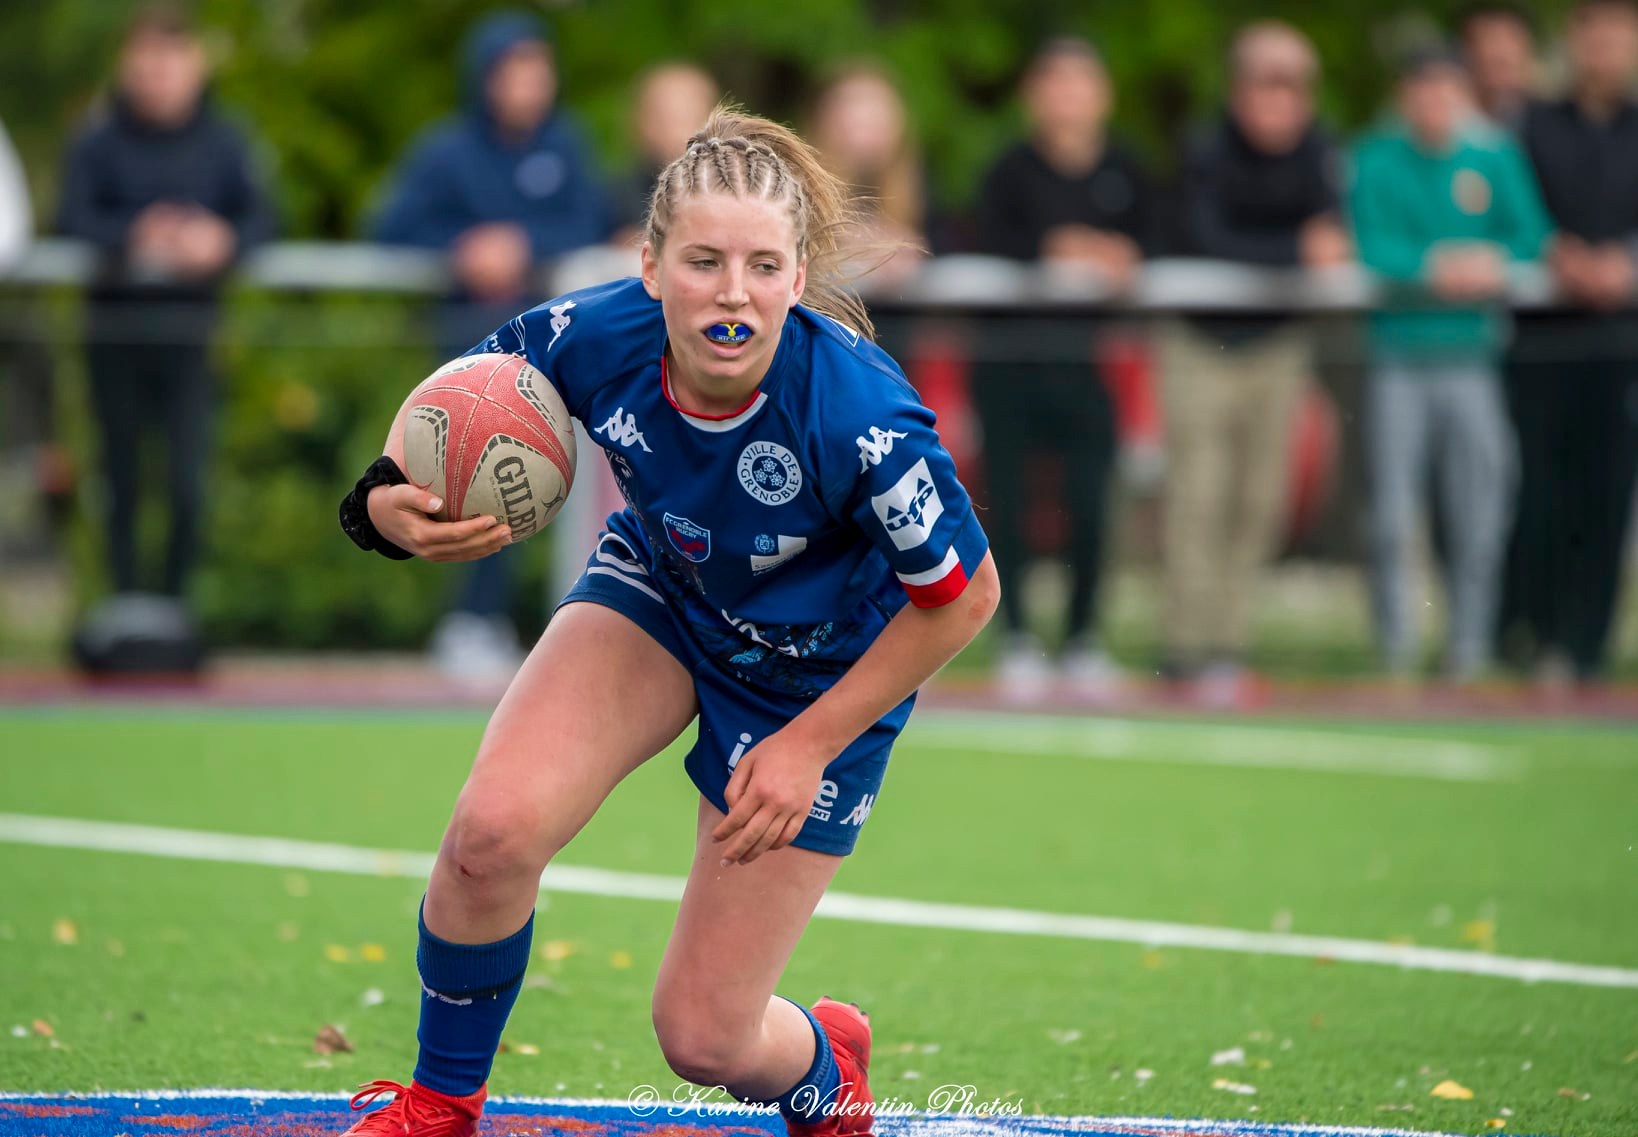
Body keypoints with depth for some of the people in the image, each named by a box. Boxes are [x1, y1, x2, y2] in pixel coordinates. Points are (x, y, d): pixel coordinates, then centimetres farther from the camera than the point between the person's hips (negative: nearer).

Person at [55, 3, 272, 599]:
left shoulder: (222, 143, 5)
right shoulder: (99, 143, 2)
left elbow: (259, 218, -1)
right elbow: (72, 220, -6)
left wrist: (222, 241, -23)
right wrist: (135, 236, -23)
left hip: (189, 328, 0)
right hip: (116, 330, 0)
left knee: (189, 483, -8)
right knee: (123, 479, 5)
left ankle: (178, 602, 3)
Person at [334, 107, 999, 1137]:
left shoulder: (862, 419, -37)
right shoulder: (594, 336, -28)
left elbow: (965, 594, -20)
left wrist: (811, 745, -17)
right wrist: (390, 500, -28)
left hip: (822, 670, -3)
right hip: (659, 589, 3)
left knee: (703, 1038, -1)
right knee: (494, 829, -25)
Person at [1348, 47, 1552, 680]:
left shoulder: (1495, 157, 8)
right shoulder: (1377, 160, 1)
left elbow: (1531, 237, 4)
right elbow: (1373, 247, -8)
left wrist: (1492, 264, -15)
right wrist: (1439, 267, -21)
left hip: (1471, 349, 2)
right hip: (1398, 355, -2)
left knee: (1481, 508, 0)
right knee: (1392, 509, -5)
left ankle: (1469, 644, 9)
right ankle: (1395, 645, 4)